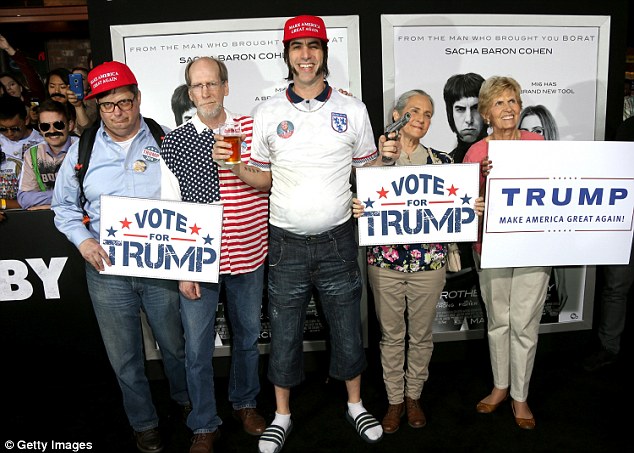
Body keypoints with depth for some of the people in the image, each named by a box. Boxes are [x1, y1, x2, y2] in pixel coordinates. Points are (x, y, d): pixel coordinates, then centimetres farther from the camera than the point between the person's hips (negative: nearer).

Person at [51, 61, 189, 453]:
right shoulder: (82, 151, 4)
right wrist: (83, 241, -5)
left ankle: (187, 400, 45)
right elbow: (64, 205, 13)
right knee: (125, 357, 15)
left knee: (175, 345, 16)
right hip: (107, 270, 2)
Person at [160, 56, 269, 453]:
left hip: (249, 255, 2)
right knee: (198, 348, 8)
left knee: (248, 336, 18)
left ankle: (245, 403, 41)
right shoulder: (174, 142, -3)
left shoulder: (252, 129, 0)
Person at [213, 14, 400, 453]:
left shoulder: (352, 109, 1)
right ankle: (282, 415, 34)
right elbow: (262, 178, 6)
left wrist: (385, 156, -12)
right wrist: (230, 164, -12)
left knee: (347, 327, 13)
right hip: (287, 243, 0)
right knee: (284, 333, 11)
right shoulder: (267, 113, 1)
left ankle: (356, 405, 38)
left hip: (337, 240, 0)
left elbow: (366, 171, 8)